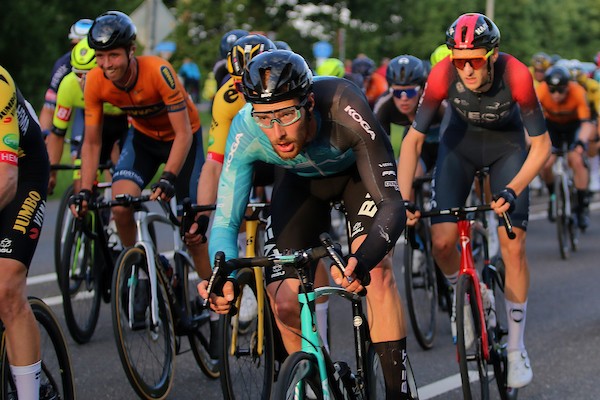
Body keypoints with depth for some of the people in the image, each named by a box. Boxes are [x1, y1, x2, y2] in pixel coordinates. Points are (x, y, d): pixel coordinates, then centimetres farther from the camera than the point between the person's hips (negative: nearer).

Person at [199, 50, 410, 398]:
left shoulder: (344, 108, -42)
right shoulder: (246, 132, -34)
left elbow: (392, 204, -43)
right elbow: (225, 221, -28)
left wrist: (362, 261, -61)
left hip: (357, 170, -2)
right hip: (300, 182, 2)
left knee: (377, 270, -26)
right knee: (285, 302, -9)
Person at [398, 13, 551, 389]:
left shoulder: (517, 76, -34)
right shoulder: (443, 75, -31)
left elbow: (541, 145, -24)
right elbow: (413, 139, -21)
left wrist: (512, 191, -36)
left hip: (507, 144, -1)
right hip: (461, 142, 1)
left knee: (513, 246, -10)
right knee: (442, 241, -14)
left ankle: (516, 348, 5)